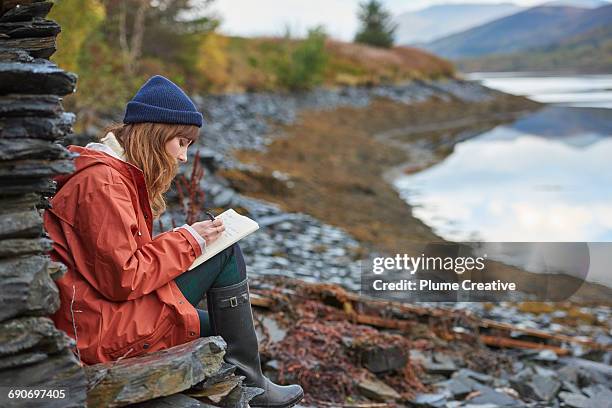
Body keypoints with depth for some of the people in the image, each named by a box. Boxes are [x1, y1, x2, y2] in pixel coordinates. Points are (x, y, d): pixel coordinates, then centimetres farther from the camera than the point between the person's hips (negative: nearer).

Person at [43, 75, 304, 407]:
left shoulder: (115, 174, 15)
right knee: (227, 252, -7)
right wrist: (188, 240, -12)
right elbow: (122, 278, -22)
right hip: (102, 332, -11)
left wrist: (183, 240, 3)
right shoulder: (102, 182, -17)